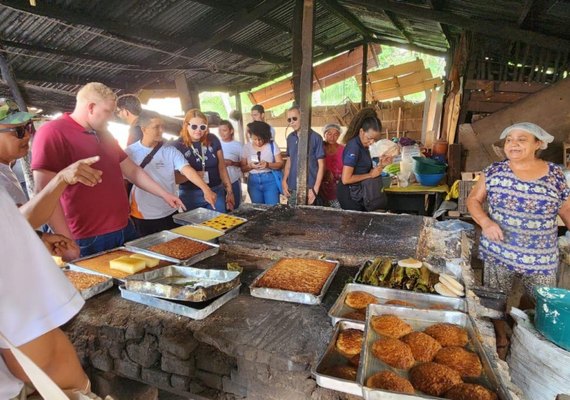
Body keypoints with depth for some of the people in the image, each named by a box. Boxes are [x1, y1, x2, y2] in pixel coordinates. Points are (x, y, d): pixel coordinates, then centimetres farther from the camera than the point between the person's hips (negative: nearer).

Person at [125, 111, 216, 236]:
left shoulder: (170, 151, -3)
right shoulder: (130, 152, -6)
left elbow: (187, 170, -15)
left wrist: (206, 189, -30)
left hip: (170, 213, 2)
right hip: (142, 216, -1)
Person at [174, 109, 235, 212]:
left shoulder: (213, 140, 0)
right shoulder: (178, 146, -8)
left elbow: (222, 168, 7)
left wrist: (229, 191, 7)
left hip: (216, 193, 3)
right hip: (191, 197, -2)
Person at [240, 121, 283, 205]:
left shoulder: (272, 145, -4)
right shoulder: (246, 147, 2)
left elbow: (280, 164, -4)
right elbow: (243, 168, 4)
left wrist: (268, 164, -22)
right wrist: (250, 166, -18)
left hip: (270, 180, -2)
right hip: (253, 181, 3)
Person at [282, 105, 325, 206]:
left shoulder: (316, 137, -8)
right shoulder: (290, 138, 8)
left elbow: (321, 165, -7)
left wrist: (315, 189, -13)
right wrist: (284, 181, 4)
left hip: (308, 188, -5)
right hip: (291, 188, 5)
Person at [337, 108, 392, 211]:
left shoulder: (363, 146, 5)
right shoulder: (354, 147, -21)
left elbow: (363, 171, 9)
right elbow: (346, 179, -25)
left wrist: (381, 165, -5)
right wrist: (370, 175, -18)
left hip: (357, 193, 9)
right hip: (349, 194, -9)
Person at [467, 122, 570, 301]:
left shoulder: (555, 174, -3)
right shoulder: (494, 171, -5)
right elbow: (473, 199, -1)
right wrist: (485, 222, -18)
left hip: (541, 259, 1)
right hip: (498, 253, 0)